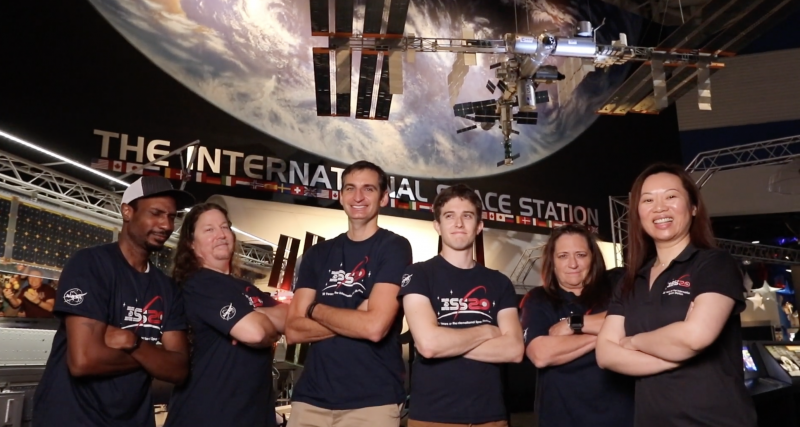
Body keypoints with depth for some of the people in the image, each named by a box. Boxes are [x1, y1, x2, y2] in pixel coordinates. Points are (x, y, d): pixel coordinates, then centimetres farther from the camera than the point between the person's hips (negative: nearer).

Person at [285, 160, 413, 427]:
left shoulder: (394, 247, -6)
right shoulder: (318, 254, 8)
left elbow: (375, 326, -18)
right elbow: (293, 331, 1)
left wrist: (316, 310, -4)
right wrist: (356, 319, -12)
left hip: (373, 401, -4)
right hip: (312, 397, 4)